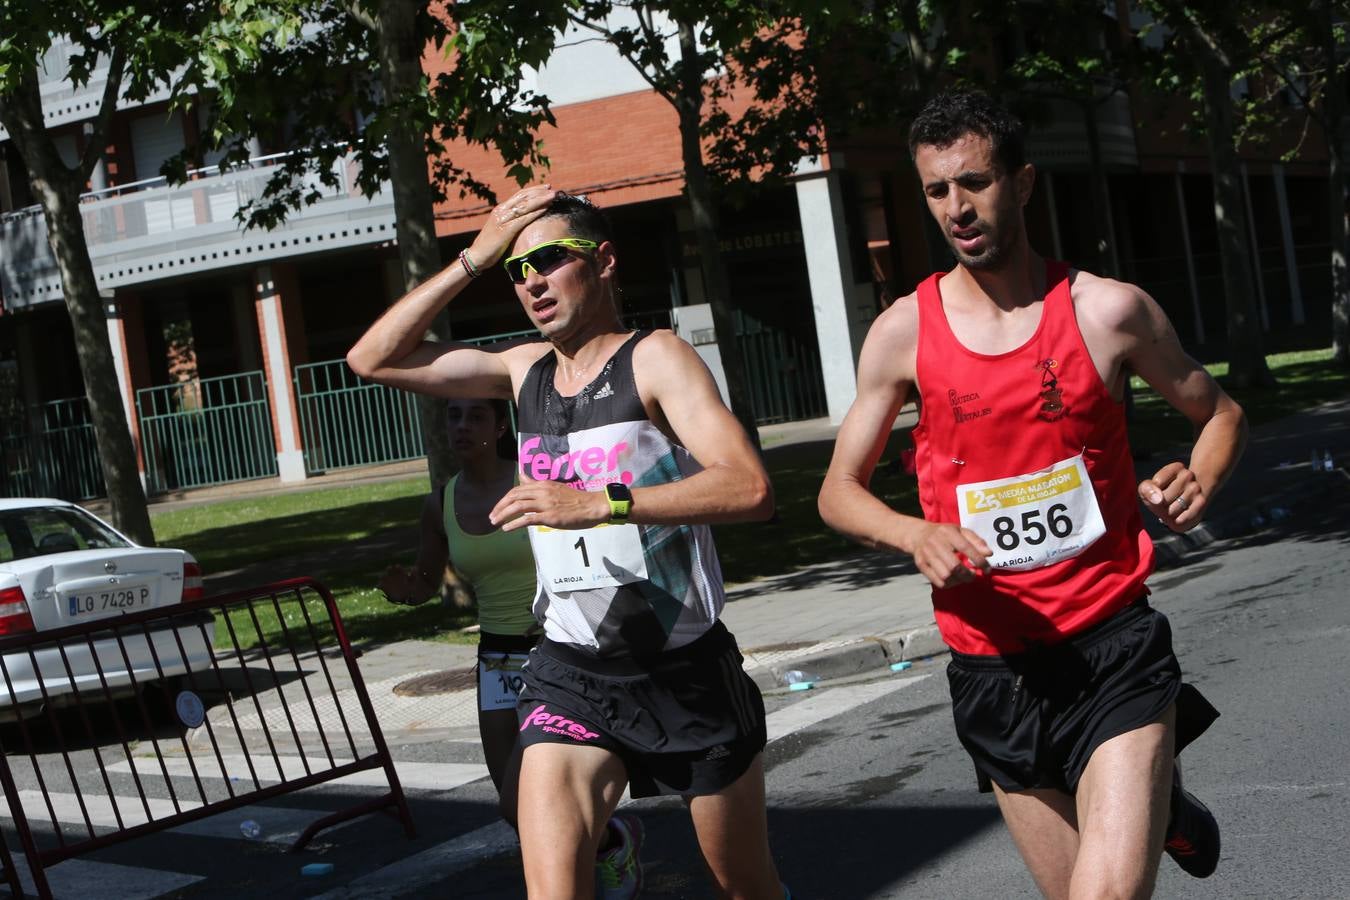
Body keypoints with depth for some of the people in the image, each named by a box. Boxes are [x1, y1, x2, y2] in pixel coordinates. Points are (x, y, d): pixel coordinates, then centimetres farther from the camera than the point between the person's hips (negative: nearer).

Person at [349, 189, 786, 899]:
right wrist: (473, 259, 0)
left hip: (687, 671, -3)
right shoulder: (525, 368, 7)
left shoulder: (654, 358, -10)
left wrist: (600, 503, -33)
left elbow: (749, 489, -24)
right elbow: (372, 360, 7)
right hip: (569, 674, 3)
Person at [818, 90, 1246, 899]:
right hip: (993, 660, 2)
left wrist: (1201, 483, -10)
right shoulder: (905, 332, -1)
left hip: (1113, 646, -2)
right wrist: (916, 535, -14)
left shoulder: (1109, 310, -3)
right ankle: (1155, 805, 46)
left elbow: (1220, 413, 11)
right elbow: (839, 491, 6)